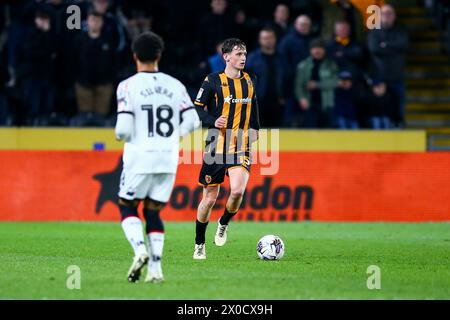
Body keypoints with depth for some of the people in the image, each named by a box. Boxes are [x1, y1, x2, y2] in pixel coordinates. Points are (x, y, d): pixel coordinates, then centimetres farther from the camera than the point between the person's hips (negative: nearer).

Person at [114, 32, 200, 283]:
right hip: (168, 158, 4)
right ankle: (156, 267, 2)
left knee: (127, 207, 11)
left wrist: (120, 135, 11)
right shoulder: (175, 85, 5)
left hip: (140, 158, -4)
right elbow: (192, 121, 1)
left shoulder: (128, 86, -6)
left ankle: (140, 249, -14)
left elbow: (123, 129, -13)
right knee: (153, 212, 12)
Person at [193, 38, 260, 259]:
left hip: (241, 148, 2)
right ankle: (199, 245, 19)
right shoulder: (213, 81, -3)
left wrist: (254, 129, 11)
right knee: (209, 198, 2)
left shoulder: (250, 81, 10)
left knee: (238, 190, -22)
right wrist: (213, 122, -16)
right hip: (216, 147, -2)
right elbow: (197, 108, 0)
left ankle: (223, 224, 8)